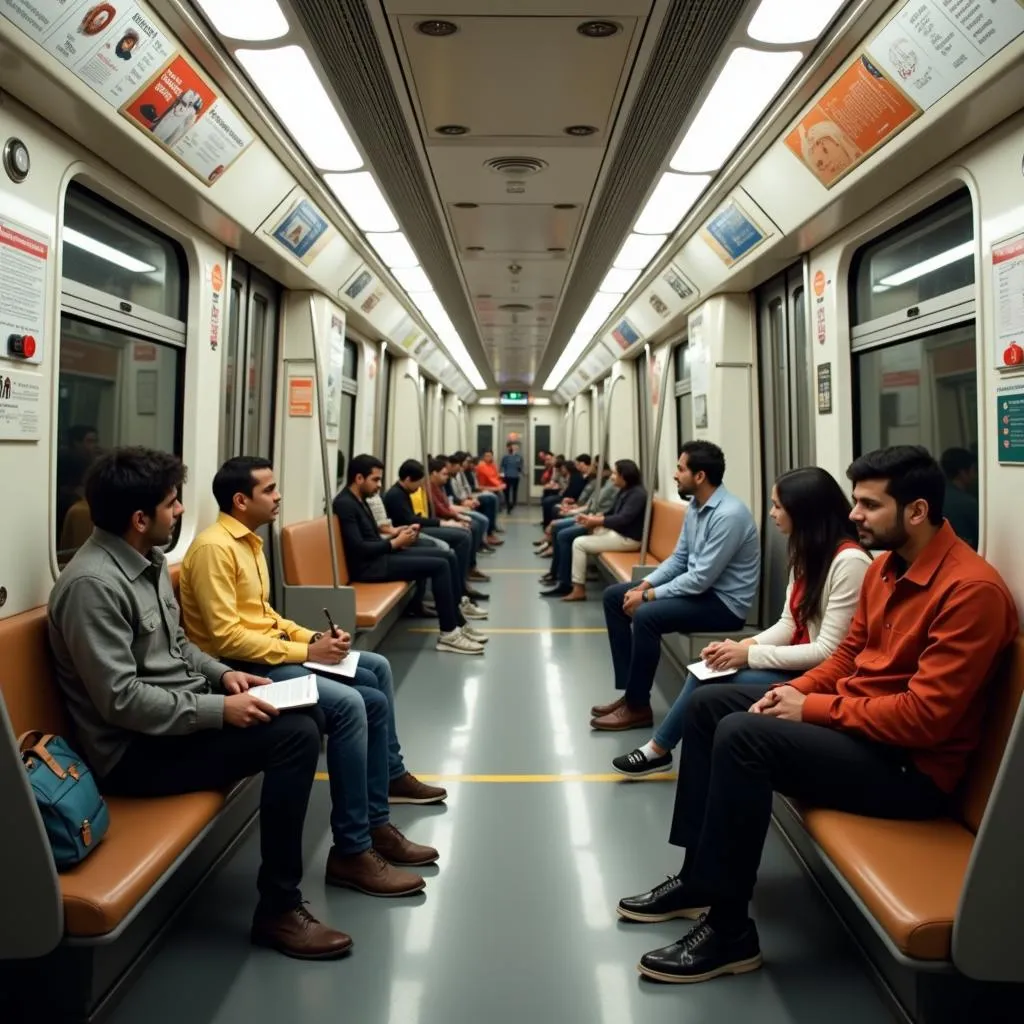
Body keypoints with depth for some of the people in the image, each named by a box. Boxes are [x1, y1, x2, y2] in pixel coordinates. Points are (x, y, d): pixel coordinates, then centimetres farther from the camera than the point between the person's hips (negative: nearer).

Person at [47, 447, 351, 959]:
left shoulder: (149, 561, 7)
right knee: (295, 736, -22)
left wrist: (222, 673, 2)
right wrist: (220, 709, -24)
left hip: (180, 714, 10)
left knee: (308, 714, 4)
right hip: (136, 748, -10)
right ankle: (278, 909, -11)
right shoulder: (92, 584, -23)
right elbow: (121, 700, -26)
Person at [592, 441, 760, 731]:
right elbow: (678, 558, 12)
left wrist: (648, 596, -19)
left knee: (646, 615, -30)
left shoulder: (729, 515, -25)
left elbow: (702, 578, -26)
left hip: (725, 602, -10)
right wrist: (644, 585, -4)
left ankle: (637, 707, -12)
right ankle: (629, 691, 4)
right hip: (698, 586, 10)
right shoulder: (696, 506, 5)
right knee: (614, 596, 4)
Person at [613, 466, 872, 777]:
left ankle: (660, 748, 6)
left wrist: (750, 655, -21)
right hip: (797, 664, 9)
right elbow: (788, 625, 9)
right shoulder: (806, 552, 8)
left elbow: (828, 651, -24)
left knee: (713, 684, -18)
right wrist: (744, 645, -9)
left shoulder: (849, 561, -22)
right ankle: (659, 747, 9)